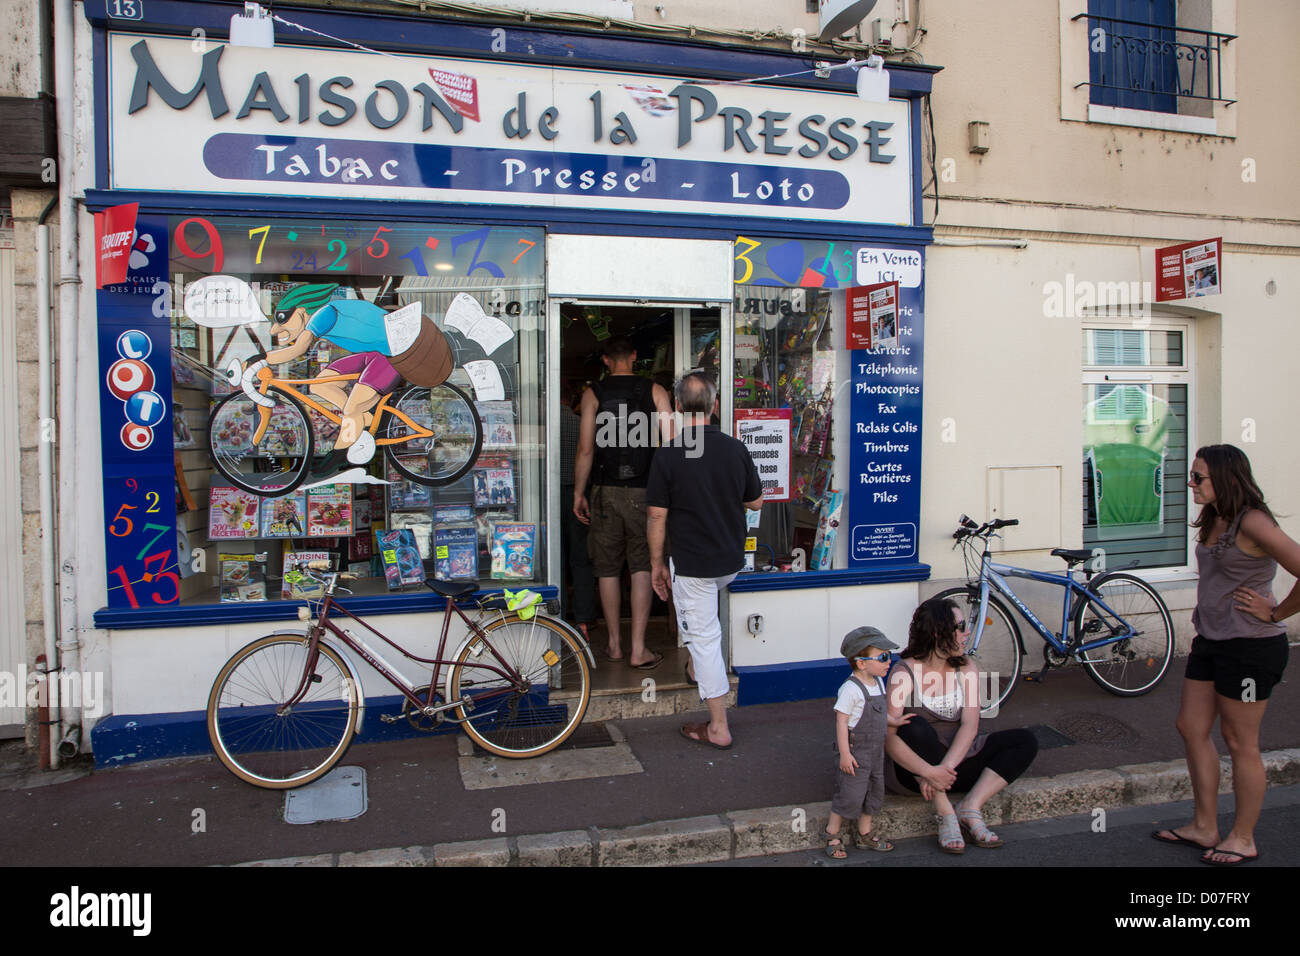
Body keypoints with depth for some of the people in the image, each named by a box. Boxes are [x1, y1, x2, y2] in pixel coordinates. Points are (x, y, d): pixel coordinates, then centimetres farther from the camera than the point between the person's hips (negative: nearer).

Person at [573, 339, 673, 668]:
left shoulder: (593, 393, 0)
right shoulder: (655, 391, 1)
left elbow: (585, 449, -3)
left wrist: (578, 493, 6)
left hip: (606, 491, 0)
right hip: (643, 491, 0)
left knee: (608, 567, 11)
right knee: (642, 567, 4)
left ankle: (614, 643, 21)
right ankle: (638, 649, 1)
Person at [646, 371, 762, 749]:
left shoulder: (667, 456, -15)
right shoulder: (736, 449, -5)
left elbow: (656, 516, -12)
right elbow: (756, 502, 5)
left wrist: (656, 564, 0)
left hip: (692, 565, -5)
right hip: (731, 561, 5)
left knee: (703, 639, 4)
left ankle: (718, 728, 11)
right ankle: (711, 673, 42)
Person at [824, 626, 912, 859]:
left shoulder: (878, 682, 5)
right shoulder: (851, 689, -23)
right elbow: (842, 720, -21)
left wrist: (893, 721, 8)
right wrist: (844, 753, -22)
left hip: (876, 751, 9)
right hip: (855, 752, -9)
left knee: (875, 790, 17)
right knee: (850, 794, -4)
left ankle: (864, 835, 33)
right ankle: (832, 834, 15)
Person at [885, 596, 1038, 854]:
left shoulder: (965, 668, 0)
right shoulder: (904, 673, -16)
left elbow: (970, 725, -14)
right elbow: (887, 736, -26)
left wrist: (944, 768, -30)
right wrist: (928, 771, -40)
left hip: (955, 760, 5)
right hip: (913, 766, -5)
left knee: (1025, 742, -7)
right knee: (917, 730, -36)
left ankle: (970, 808, -17)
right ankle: (945, 815, -24)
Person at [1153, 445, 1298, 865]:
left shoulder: (1252, 522, -19)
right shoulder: (1213, 520, 9)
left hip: (1250, 647, -9)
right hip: (1210, 641, 9)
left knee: (1240, 742, 4)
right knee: (1191, 728, 13)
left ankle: (1243, 839, 21)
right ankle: (1204, 827, 26)